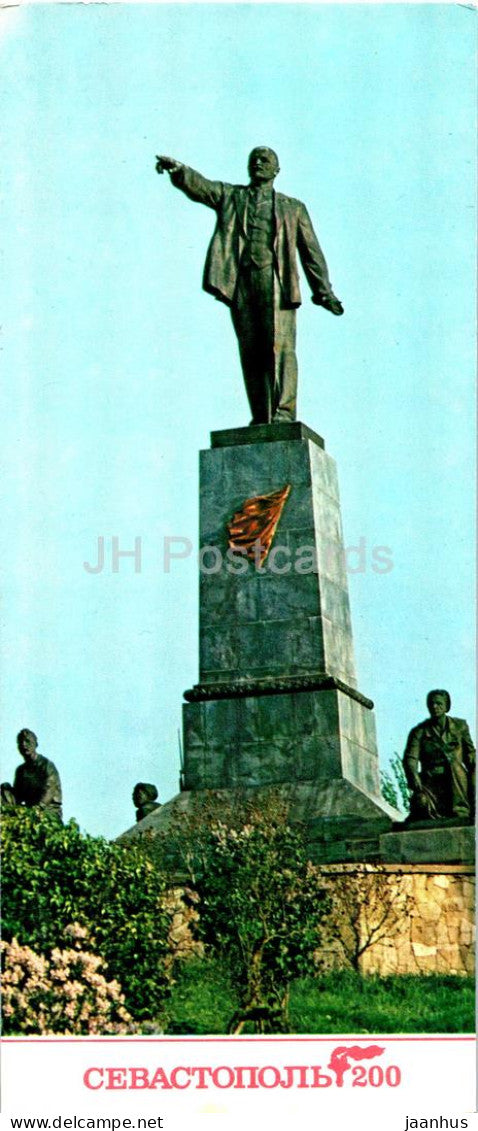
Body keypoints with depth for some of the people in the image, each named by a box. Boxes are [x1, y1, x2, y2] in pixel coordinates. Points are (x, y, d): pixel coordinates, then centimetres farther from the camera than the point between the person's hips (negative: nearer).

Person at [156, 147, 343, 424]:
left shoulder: (293, 208, 21)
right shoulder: (229, 196, 23)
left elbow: (311, 251, 16)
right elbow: (199, 185, 5)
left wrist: (324, 290, 6)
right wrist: (178, 169, -17)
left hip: (275, 279, -1)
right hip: (240, 282, 2)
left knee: (280, 345, -14)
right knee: (250, 352, -2)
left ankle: (284, 411, -19)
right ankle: (261, 418, -2)